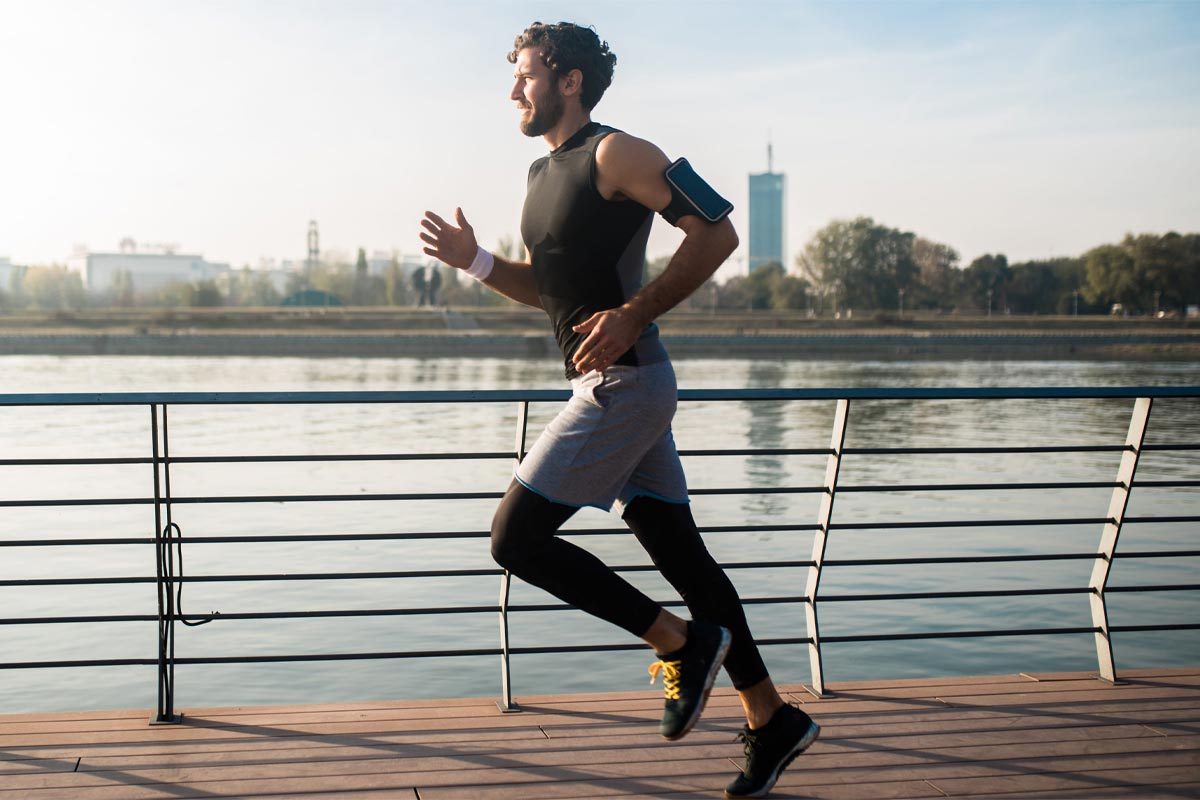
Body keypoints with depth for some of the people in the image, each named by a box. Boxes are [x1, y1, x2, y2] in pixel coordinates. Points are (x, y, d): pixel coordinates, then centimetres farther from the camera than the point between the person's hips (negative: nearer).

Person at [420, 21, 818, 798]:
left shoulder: (615, 154, -9)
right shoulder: (544, 174, 19)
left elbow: (716, 232, -15)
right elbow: (545, 287, 26)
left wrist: (634, 315, -20)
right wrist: (474, 260, 9)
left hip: (625, 383, -9)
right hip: (612, 386, 9)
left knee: (517, 536, -9)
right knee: (678, 551, 9)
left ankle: (684, 643, -2)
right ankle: (772, 720, 16)